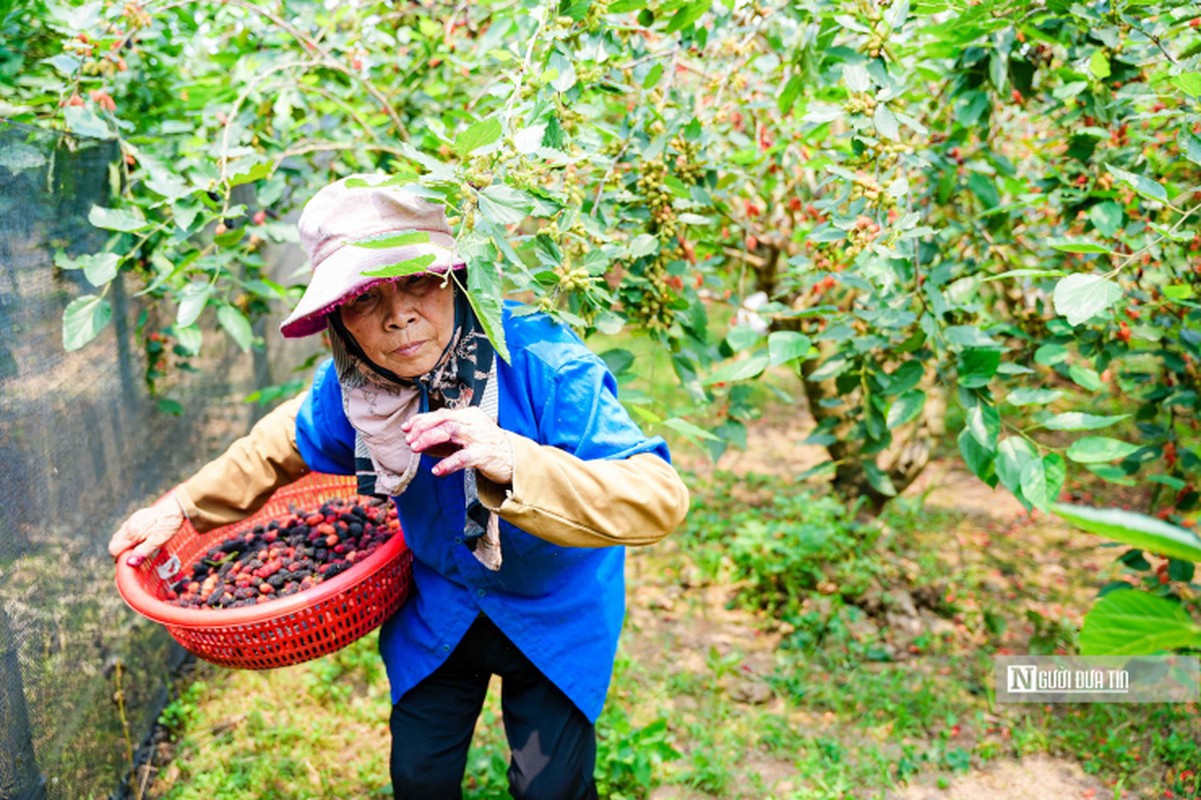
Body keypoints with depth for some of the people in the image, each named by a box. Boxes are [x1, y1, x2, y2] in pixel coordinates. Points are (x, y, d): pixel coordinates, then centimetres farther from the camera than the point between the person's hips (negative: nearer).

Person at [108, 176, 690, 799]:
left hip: (553, 612, -3)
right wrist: (181, 508, 7)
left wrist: (514, 461, -51)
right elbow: (285, 445, 7)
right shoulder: (349, 389, -18)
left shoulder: (541, 363, -34)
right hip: (437, 607, 4)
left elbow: (659, 500, -39)